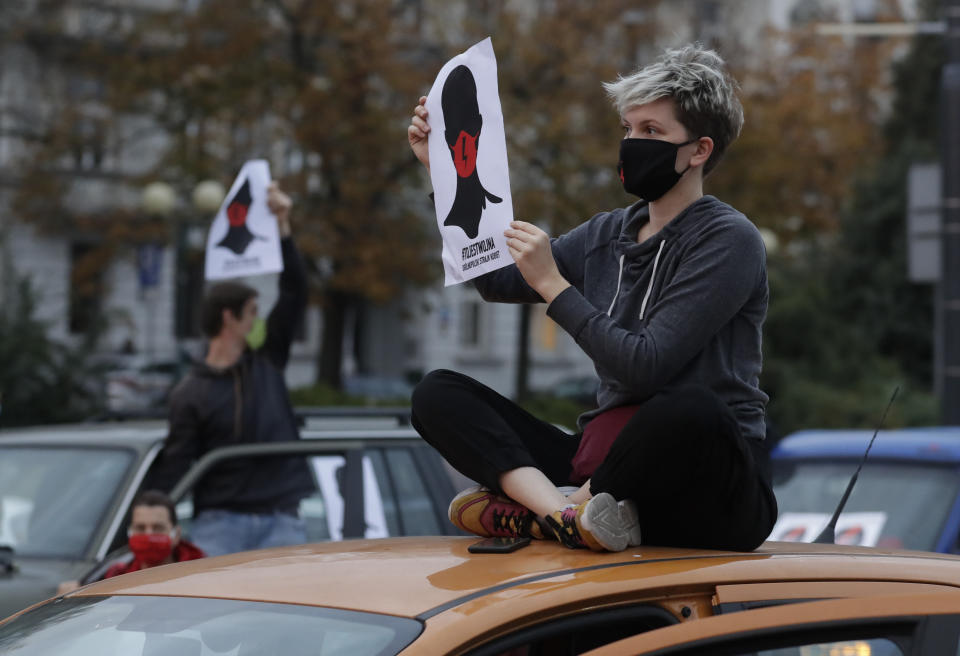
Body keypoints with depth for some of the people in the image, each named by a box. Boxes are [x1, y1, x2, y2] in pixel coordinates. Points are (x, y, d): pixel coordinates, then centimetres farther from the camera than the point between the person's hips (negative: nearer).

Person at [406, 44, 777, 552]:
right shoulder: (608, 235, 15)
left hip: (706, 494, -6)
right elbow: (496, 281, 24)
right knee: (437, 393, -6)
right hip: (603, 462, 7)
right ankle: (562, 511, -31)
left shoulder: (728, 240, -7)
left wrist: (553, 285, -15)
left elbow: (646, 366, -17)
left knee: (693, 411, -42)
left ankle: (532, 512, -22)